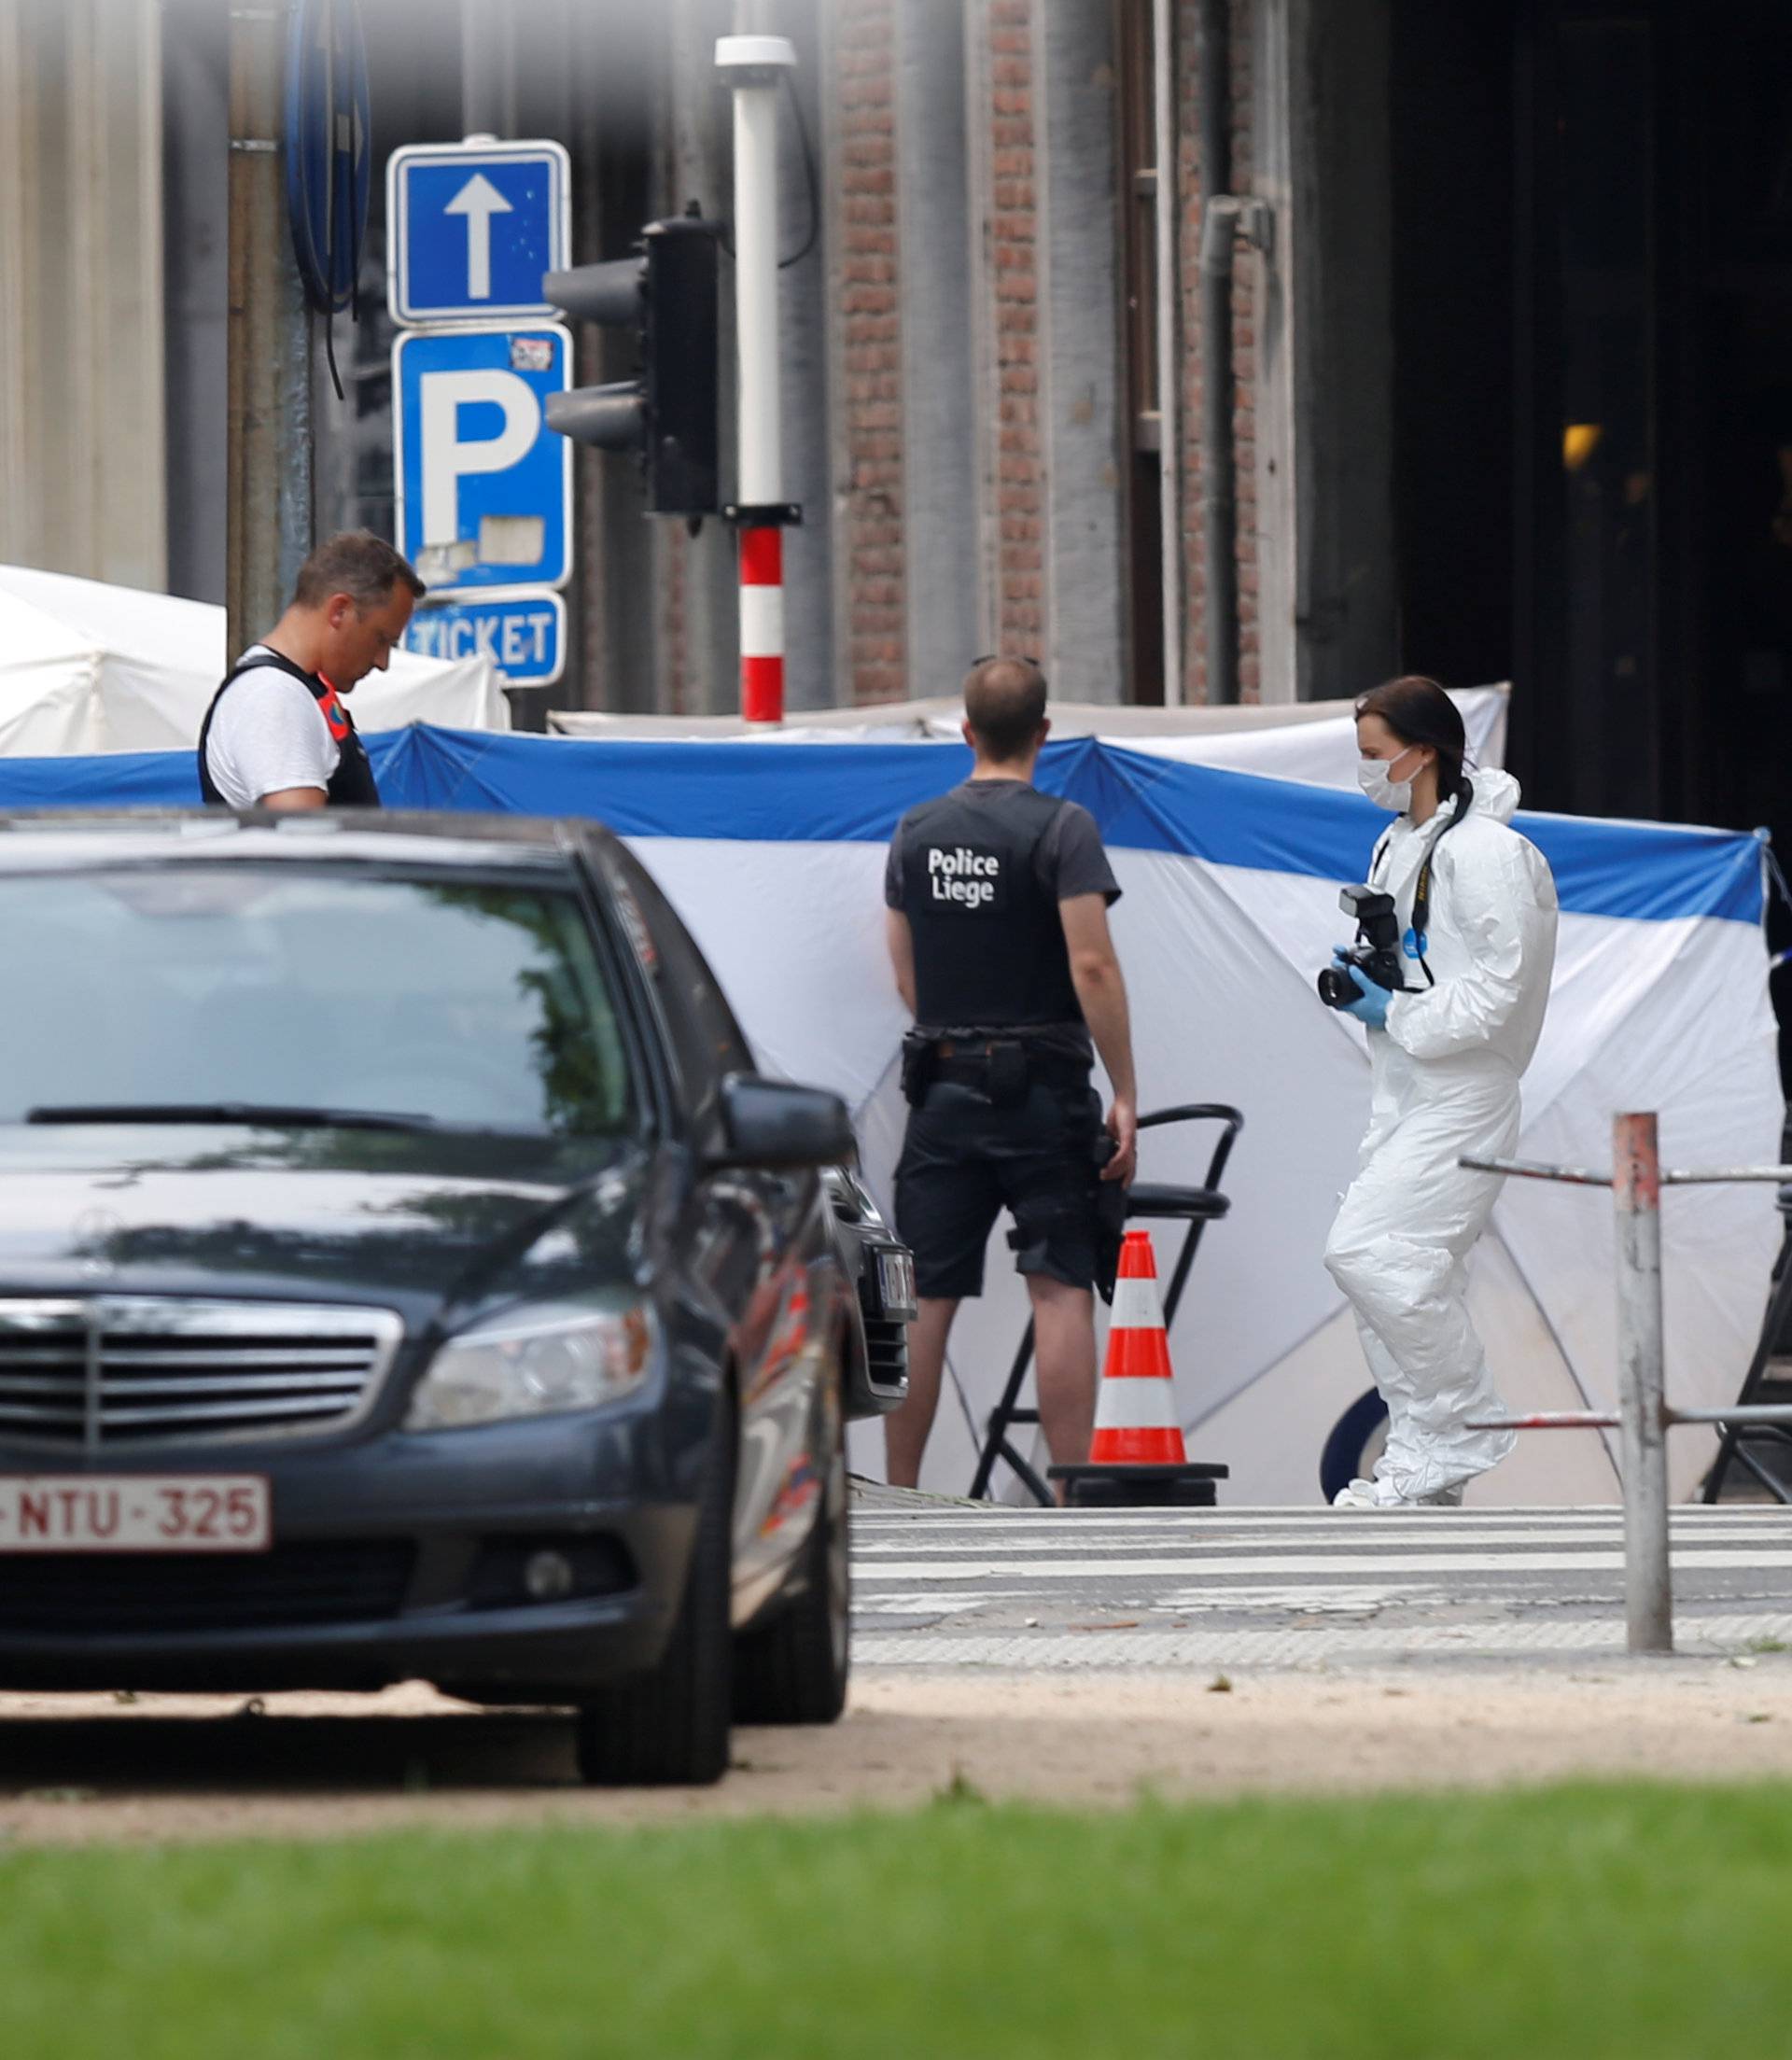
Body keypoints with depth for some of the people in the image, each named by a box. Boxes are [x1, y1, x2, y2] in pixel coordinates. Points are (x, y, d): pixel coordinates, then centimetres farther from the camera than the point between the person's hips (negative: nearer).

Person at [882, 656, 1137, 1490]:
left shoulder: (915, 833, 8)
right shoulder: (1061, 829, -9)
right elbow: (1092, 967, -16)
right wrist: (1126, 1096, -12)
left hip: (941, 1086, 5)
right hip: (1041, 1091, -5)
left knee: (925, 1298, 7)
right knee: (1061, 1292, -5)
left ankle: (898, 1501, 10)